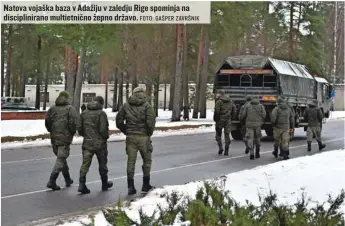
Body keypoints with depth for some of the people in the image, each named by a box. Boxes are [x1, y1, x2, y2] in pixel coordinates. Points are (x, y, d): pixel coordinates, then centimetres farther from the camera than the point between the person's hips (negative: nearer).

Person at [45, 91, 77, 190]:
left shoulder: (52, 108, 7)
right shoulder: (70, 108, -5)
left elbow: (47, 122, 3)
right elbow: (73, 122, -15)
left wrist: (52, 131, 16)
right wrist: (72, 133, 1)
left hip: (54, 138, 5)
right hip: (65, 138, -5)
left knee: (61, 158, 18)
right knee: (61, 159, -2)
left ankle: (68, 179, 27)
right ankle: (52, 181, -11)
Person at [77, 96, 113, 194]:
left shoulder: (84, 113, 5)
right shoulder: (101, 113, -12)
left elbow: (79, 128, 6)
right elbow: (103, 129, -17)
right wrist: (106, 137, 2)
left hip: (87, 143, 4)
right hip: (100, 143, -3)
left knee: (85, 163, 1)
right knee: (102, 164, 13)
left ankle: (82, 184, -12)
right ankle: (105, 183, 27)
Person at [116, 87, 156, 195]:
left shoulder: (126, 106, 5)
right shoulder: (146, 106, -7)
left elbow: (119, 121, 4)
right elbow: (151, 121, -16)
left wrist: (126, 131, 12)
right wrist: (150, 133, 1)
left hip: (130, 137, 3)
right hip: (143, 137, -3)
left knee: (131, 161, 7)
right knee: (147, 160, 13)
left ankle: (130, 187, 5)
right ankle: (146, 185, 18)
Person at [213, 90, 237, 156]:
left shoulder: (219, 101, -11)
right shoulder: (230, 101, 8)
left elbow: (217, 112, -15)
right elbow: (234, 110, 10)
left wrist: (215, 119, -2)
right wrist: (231, 117, 15)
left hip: (220, 119, -4)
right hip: (228, 120, 4)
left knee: (218, 134, 11)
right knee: (227, 134, 6)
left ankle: (220, 147, -4)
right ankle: (226, 151, 2)